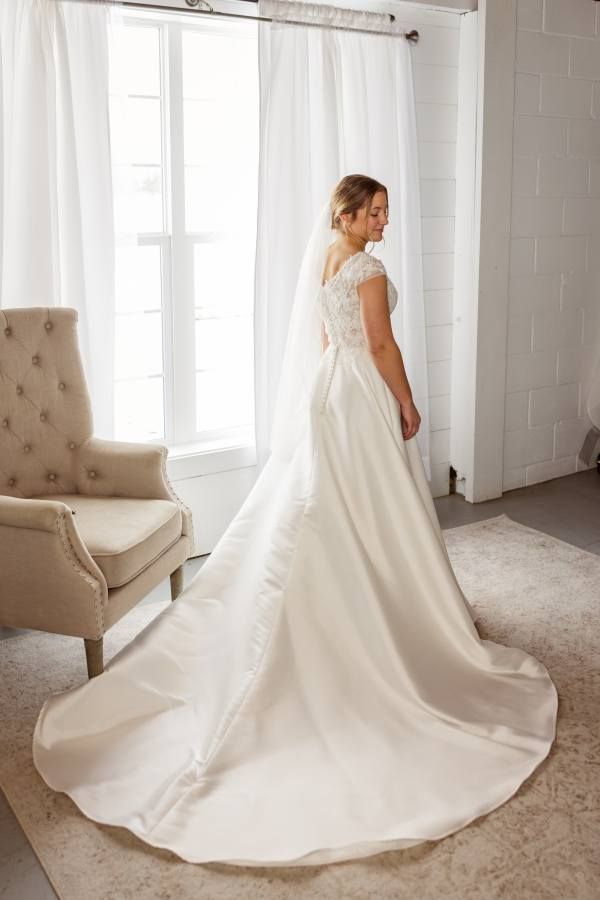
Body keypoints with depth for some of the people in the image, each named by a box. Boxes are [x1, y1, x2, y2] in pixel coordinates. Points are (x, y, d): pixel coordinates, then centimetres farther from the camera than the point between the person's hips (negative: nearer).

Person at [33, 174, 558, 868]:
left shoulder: (321, 261, 12)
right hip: (362, 395, -8)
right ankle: (388, 612, 15)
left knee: (313, 509, 10)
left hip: (323, 390, 9)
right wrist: (408, 405, -6)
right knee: (376, 513, 3)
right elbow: (382, 346, -15)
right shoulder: (368, 270, -15)